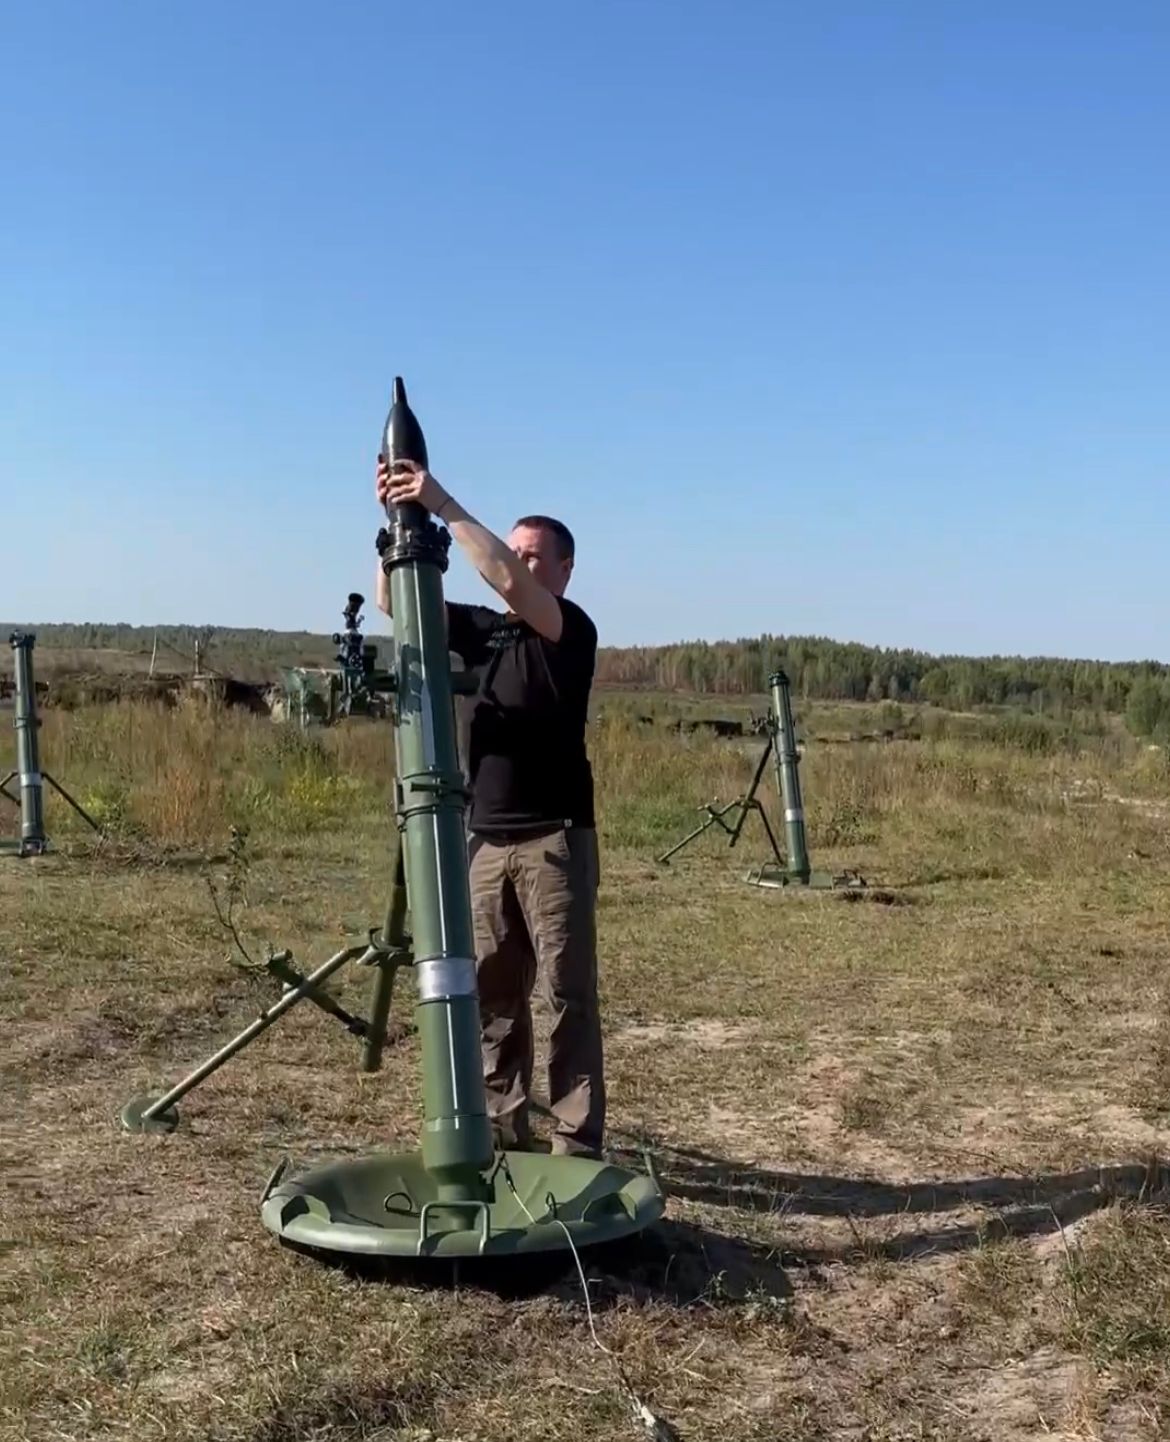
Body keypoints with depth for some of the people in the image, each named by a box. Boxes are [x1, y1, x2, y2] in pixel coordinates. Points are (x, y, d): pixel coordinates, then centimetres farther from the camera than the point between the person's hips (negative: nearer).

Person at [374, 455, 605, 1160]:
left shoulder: (573, 629, -4)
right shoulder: (486, 629, 14)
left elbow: (510, 585, -23)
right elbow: (397, 605, 9)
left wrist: (444, 505, -22)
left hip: (554, 838, -6)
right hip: (486, 839, 6)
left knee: (568, 994, -4)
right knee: (493, 994, 9)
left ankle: (578, 1146, -1)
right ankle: (502, 1133, 18)